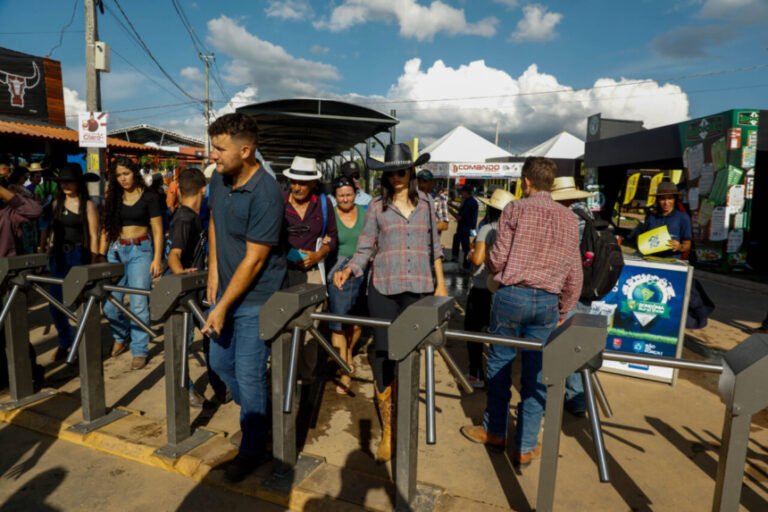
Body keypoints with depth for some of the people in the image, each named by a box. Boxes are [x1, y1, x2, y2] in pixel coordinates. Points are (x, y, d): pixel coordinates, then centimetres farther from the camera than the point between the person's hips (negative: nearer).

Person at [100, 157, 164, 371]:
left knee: (138, 304, -6)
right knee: (109, 303, 3)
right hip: (116, 251, 4)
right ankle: (120, 337, 30)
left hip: (140, 250, -4)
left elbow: (157, 230, -5)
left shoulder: (149, 197, -2)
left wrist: (157, 258, -12)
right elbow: (106, 229, 12)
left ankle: (140, 351, 4)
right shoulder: (113, 198, 10)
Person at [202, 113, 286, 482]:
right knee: (220, 362, 19)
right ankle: (258, 415, 42)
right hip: (226, 287, 8)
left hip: (255, 298, -8)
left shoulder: (265, 195, -25)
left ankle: (253, 449, 21)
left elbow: (254, 259, -22)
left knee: (248, 376, 0)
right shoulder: (219, 179, -1)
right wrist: (213, 270, 7)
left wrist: (222, 307, -17)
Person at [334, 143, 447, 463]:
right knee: (383, 355, -2)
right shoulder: (376, 207, 4)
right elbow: (365, 249, 2)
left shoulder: (426, 204, 9)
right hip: (384, 289, -1)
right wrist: (349, 270, -15)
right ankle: (388, 428, 9)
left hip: (420, 289, 1)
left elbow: (434, 247, 13)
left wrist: (440, 283, 9)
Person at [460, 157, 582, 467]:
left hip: (512, 296, -3)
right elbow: (574, 274, 9)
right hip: (548, 301, 4)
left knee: (499, 365, 12)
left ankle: (495, 431, 27)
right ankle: (526, 447, 18)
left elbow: (497, 259, -7)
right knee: (535, 374, 9)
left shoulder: (515, 209, -4)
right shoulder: (569, 219, 8)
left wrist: (492, 267, 15)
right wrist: (564, 310, 18)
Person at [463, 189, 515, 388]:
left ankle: (476, 375, 10)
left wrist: (470, 251, -2)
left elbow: (477, 259, -21)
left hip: (482, 288, -6)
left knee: (473, 329, 7)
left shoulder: (487, 229, -14)